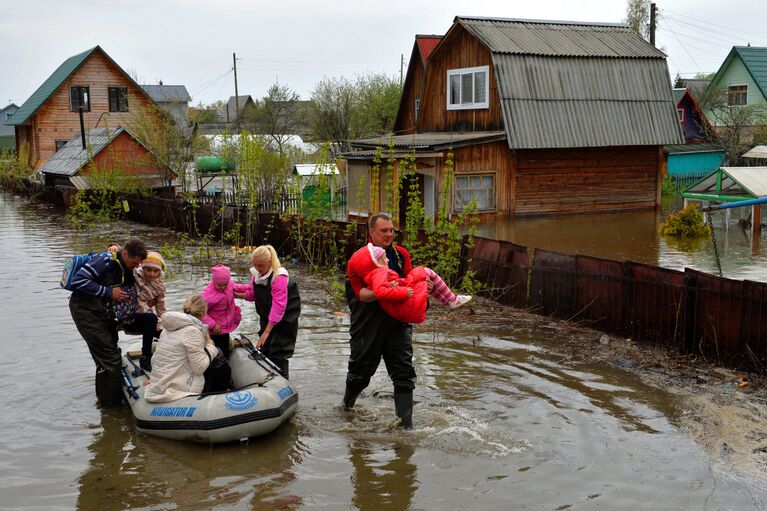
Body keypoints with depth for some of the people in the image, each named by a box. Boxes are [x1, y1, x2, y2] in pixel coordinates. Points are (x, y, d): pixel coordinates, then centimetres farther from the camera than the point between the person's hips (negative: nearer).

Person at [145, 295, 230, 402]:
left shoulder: (169, 327, 7)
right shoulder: (192, 331, -17)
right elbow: (200, 368, -18)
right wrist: (210, 347, -2)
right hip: (178, 390, -8)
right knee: (224, 369, 12)